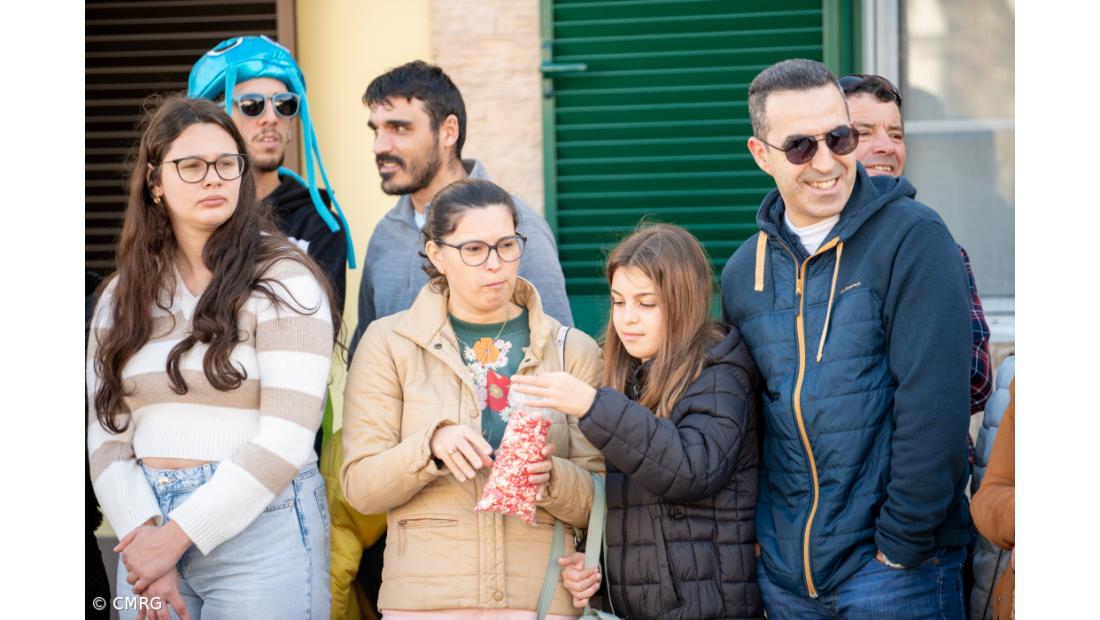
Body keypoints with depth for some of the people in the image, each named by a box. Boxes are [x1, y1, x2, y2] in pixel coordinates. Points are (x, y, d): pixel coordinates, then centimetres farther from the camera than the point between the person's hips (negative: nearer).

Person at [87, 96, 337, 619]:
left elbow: (286, 441, -13)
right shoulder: (122, 297, 10)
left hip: (258, 525, -4)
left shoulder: (282, 281, -6)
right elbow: (107, 435, 5)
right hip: (149, 523, 4)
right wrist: (142, 534, -11)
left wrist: (179, 534, -13)